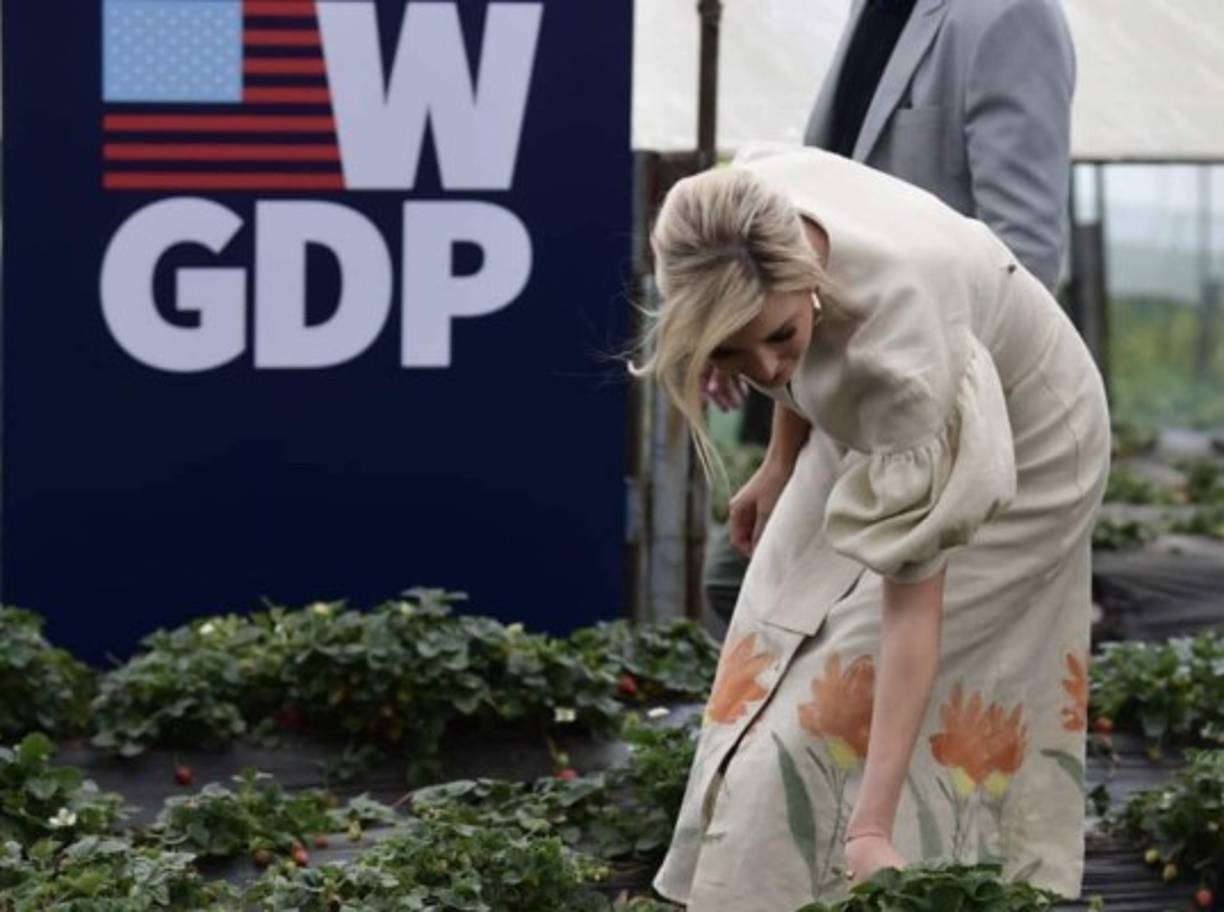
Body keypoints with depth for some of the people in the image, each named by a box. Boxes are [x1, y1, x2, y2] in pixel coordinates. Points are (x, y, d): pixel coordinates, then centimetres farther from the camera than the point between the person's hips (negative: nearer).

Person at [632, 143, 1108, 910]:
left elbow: (914, 608, -41)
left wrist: (871, 828, -44)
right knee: (784, 663, 8)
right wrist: (786, 457, 11)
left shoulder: (896, 333, -44)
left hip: (1017, 452, -6)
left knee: (840, 712, -12)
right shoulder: (752, 220, -29)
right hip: (881, 430, 7)